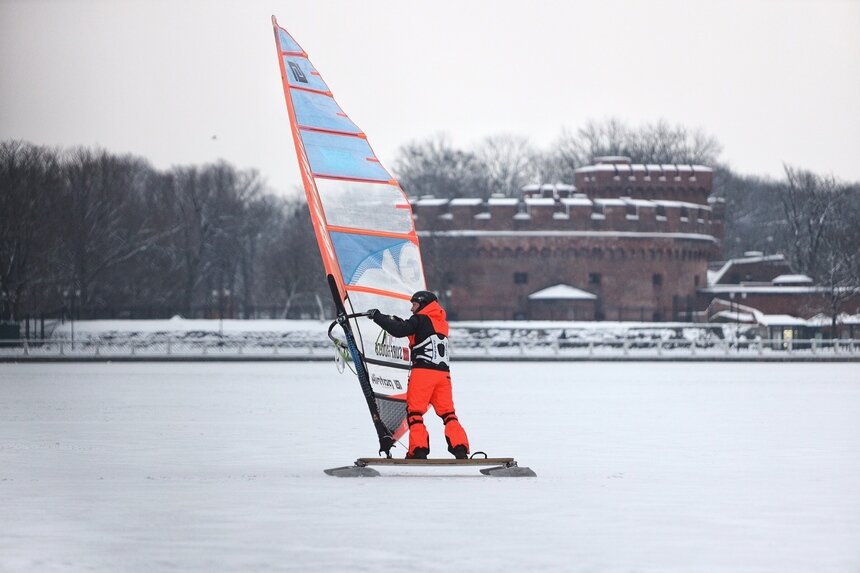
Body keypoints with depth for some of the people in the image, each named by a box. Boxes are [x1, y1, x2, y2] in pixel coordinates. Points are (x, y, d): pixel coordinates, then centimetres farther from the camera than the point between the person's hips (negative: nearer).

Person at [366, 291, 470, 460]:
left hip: (423, 371, -6)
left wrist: (377, 316, -4)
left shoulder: (420, 320, -2)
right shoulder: (442, 323, 20)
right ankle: (460, 449, -2)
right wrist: (398, 321, 22)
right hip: (443, 373, 6)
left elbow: (399, 331, -13)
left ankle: (419, 450, -8)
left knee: (415, 411, 0)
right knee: (447, 413, 8)